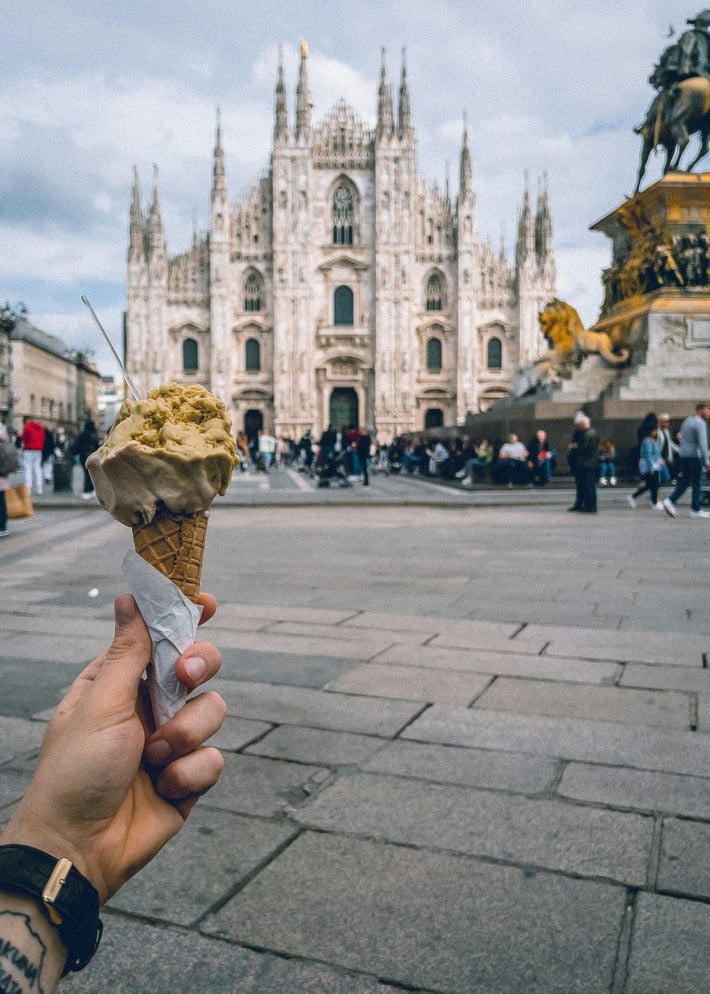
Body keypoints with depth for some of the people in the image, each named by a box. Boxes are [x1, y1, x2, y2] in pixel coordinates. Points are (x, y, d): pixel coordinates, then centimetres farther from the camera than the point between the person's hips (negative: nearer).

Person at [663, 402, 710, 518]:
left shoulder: (686, 421, 16)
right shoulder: (700, 423, -11)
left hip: (683, 456, 8)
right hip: (694, 456, -8)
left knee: (683, 482, 9)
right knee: (697, 484, 0)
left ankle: (671, 501, -6)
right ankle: (696, 510, 5)